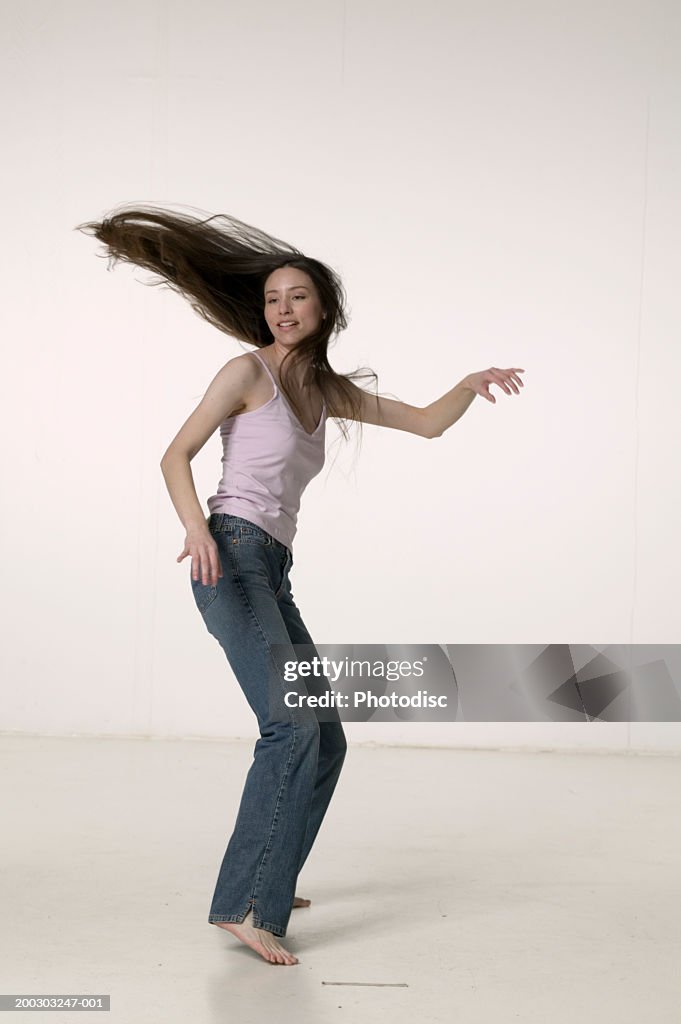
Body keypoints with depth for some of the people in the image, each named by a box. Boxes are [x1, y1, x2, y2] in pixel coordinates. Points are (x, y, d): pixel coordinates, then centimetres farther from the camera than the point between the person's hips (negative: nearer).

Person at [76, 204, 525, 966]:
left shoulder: (328, 391, 18)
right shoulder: (248, 371, -1)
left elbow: (427, 423, 23)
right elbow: (176, 455, -8)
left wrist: (473, 384, 7)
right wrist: (196, 528, -24)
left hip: (271, 575, 8)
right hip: (232, 557, -8)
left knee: (324, 738, 11)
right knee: (293, 724, -21)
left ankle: (264, 880, 26)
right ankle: (243, 905, -19)